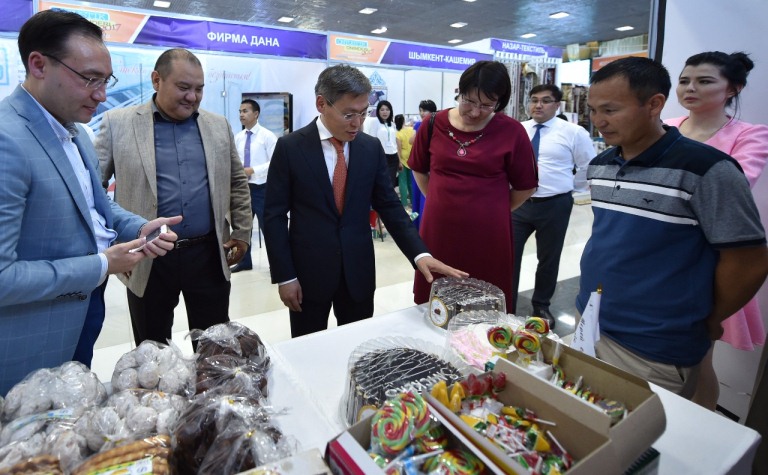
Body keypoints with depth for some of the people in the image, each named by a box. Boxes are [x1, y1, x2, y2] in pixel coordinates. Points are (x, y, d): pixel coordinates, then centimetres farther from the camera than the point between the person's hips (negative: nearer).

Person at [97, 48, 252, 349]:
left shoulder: (218, 126, 6)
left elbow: (237, 182, 12)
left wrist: (242, 232, 7)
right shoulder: (118, 123, -1)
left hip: (209, 256, 2)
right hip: (148, 261, -1)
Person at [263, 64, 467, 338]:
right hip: (307, 272, -2)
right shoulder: (290, 147, -8)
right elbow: (274, 216, -5)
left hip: (358, 272, 3)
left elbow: (390, 207, 1)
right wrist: (284, 276, -9)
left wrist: (420, 253, -12)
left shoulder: (372, 148, 0)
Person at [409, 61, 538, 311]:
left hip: (487, 235, -2)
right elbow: (419, 170, 15)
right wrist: (441, 202, 10)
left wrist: (493, 211, 3)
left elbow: (525, 187, 3)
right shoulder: (434, 124, 1)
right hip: (438, 231, 2)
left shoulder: (512, 131, -6)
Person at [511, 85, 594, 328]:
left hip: (554, 206, -2)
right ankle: (507, 307, 17)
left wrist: (570, 187, 3)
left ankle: (541, 306, 32)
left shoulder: (573, 133, -4)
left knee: (548, 259, 12)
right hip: (517, 203, 2)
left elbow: (589, 167, 3)